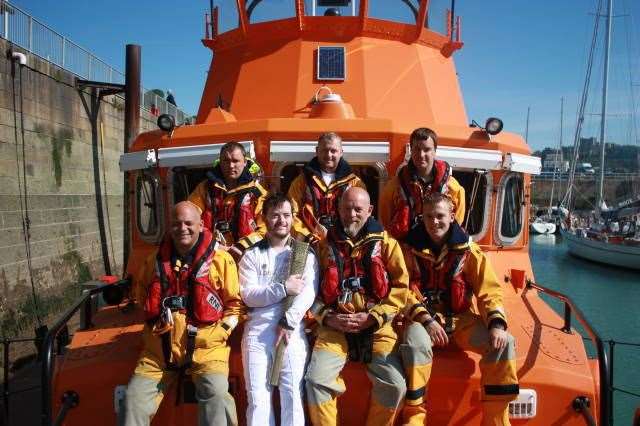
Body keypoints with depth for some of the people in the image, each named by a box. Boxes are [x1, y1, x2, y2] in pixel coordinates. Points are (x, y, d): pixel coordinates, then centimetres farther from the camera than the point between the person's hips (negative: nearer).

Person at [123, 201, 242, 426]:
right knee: (134, 397, -5)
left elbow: (234, 302, 4)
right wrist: (152, 328, 18)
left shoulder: (221, 260, -1)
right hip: (159, 348, 4)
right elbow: (143, 300, 28)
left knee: (216, 395, -26)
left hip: (206, 348, -4)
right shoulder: (155, 261, 12)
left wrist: (219, 332, -6)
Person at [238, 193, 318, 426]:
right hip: (258, 328, 1)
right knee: (257, 396, -3)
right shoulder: (252, 255, 12)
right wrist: (284, 288, -10)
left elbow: (308, 293, -1)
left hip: (293, 328, 0)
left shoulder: (305, 253, 12)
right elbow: (248, 296, -1)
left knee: (292, 394, -7)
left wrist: (288, 321, -13)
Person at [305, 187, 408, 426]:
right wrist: (327, 317, -6)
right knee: (316, 379, -18)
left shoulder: (386, 243, 8)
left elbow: (401, 286, 2)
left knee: (395, 385, -15)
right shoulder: (325, 245, 11)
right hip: (334, 327, 1)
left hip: (376, 326, 0)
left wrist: (373, 317, -7)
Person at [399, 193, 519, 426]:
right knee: (415, 343, -35)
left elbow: (489, 291, 0)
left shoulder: (468, 250, 1)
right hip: (423, 319, -2)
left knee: (504, 343, -19)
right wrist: (426, 320, -21)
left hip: (462, 319, 2)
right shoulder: (411, 249, -3)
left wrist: (497, 324, -17)